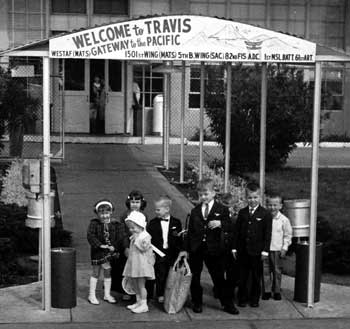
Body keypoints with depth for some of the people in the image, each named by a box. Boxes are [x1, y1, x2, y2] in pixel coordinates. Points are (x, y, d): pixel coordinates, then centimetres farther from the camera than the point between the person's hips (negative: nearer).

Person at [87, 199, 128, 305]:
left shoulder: (115, 225, -4)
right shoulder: (94, 223, -8)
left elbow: (122, 238, -7)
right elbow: (90, 236, -15)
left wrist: (114, 247, -18)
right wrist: (100, 245, -22)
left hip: (111, 252, 2)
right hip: (98, 252, -2)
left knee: (107, 273, 12)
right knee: (95, 273, 7)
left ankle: (107, 294, 24)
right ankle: (92, 295, 16)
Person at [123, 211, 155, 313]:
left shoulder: (145, 236, -11)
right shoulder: (134, 236, 15)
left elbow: (144, 248, -22)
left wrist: (136, 240, -16)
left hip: (142, 264, -9)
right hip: (133, 263, 9)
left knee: (141, 284, -6)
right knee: (134, 284, 13)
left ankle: (144, 305, 0)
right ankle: (138, 302, 24)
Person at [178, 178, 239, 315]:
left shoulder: (222, 210, 2)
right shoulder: (195, 211, 10)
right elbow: (189, 232, 10)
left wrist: (220, 224, -26)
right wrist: (185, 249, 7)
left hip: (213, 249, -3)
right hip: (195, 249, 3)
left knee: (219, 277, 3)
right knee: (195, 277, 8)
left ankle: (227, 304, 12)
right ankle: (197, 303, 23)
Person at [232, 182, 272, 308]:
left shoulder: (265, 214, -3)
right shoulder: (242, 213, 7)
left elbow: (267, 234, -4)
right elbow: (237, 231, 8)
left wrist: (265, 250, -9)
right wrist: (234, 248, 4)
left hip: (257, 251, -2)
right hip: (243, 250, 3)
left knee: (256, 277, 8)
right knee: (242, 277, 7)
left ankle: (254, 299, 21)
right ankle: (242, 299, 19)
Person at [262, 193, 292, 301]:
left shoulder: (284, 220, -6)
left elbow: (287, 235, 1)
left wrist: (284, 248, -3)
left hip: (277, 250, -1)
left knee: (277, 271, 7)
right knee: (265, 271, 5)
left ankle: (277, 291, 19)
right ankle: (266, 291, 15)